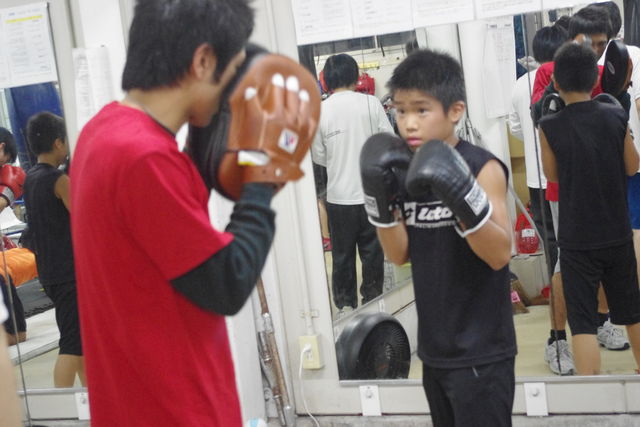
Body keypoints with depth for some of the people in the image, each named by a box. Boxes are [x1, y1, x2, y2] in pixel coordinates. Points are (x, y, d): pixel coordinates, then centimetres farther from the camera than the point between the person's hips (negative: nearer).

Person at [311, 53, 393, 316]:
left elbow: (319, 157, 0)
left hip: (338, 196, 0)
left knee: (342, 254, 11)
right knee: (372, 252, 11)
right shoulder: (371, 103, -7)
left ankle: (345, 305, 19)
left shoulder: (319, 111, -6)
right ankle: (372, 302, 19)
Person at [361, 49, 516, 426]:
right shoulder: (406, 171, 4)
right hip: (435, 349, 7)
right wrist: (380, 199, -10)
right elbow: (400, 255, 3)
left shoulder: (481, 167, -14)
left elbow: (500, 254, -18)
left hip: (481, 353, -6)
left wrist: (463, 196, -31)